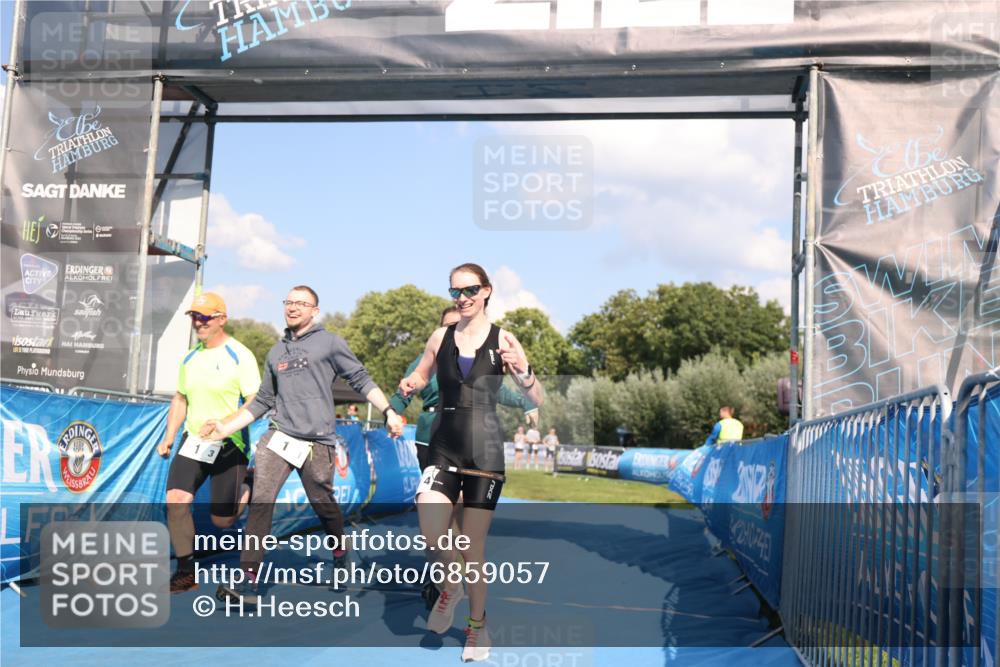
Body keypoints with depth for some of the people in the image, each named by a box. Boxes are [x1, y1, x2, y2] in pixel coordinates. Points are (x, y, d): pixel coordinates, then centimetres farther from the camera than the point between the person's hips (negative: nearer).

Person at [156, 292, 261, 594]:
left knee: (221, 520, 2)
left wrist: (227, 423, -29)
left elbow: (255, 402, -14)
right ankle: (186, 572, 1)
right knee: (176, 500, -12)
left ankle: (250, 489, 35)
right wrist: (168, 438, 13)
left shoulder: (239, 355, -10)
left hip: (229, 445, -5)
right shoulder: (190, 357, 10)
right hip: (193, 442, 5)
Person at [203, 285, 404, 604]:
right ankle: (249, 580, -13)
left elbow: (361, 380, 4)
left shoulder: (330, 342, 4)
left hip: (316, 443, -3)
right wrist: (226, 426, 13)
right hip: (278, 436, 3)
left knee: (323, 506, 7)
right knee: (260, 501, -13)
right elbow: (263, 401, 21)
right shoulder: (277, 351, 18)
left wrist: (389, 411, -6)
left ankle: (339, 552, 38)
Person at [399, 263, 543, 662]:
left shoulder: (503, 340, -4)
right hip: (444, 448, 2)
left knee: (473, 547, 4)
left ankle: (478, 625, 28)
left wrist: (523, 370, -27)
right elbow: (421, 378, 19)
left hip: (485, 452, -2)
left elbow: (537, 400, -7)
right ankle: (452, 587, 19)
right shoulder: (440, 337, 3)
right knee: (431, 535, -14)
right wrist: (410, 385, -5)